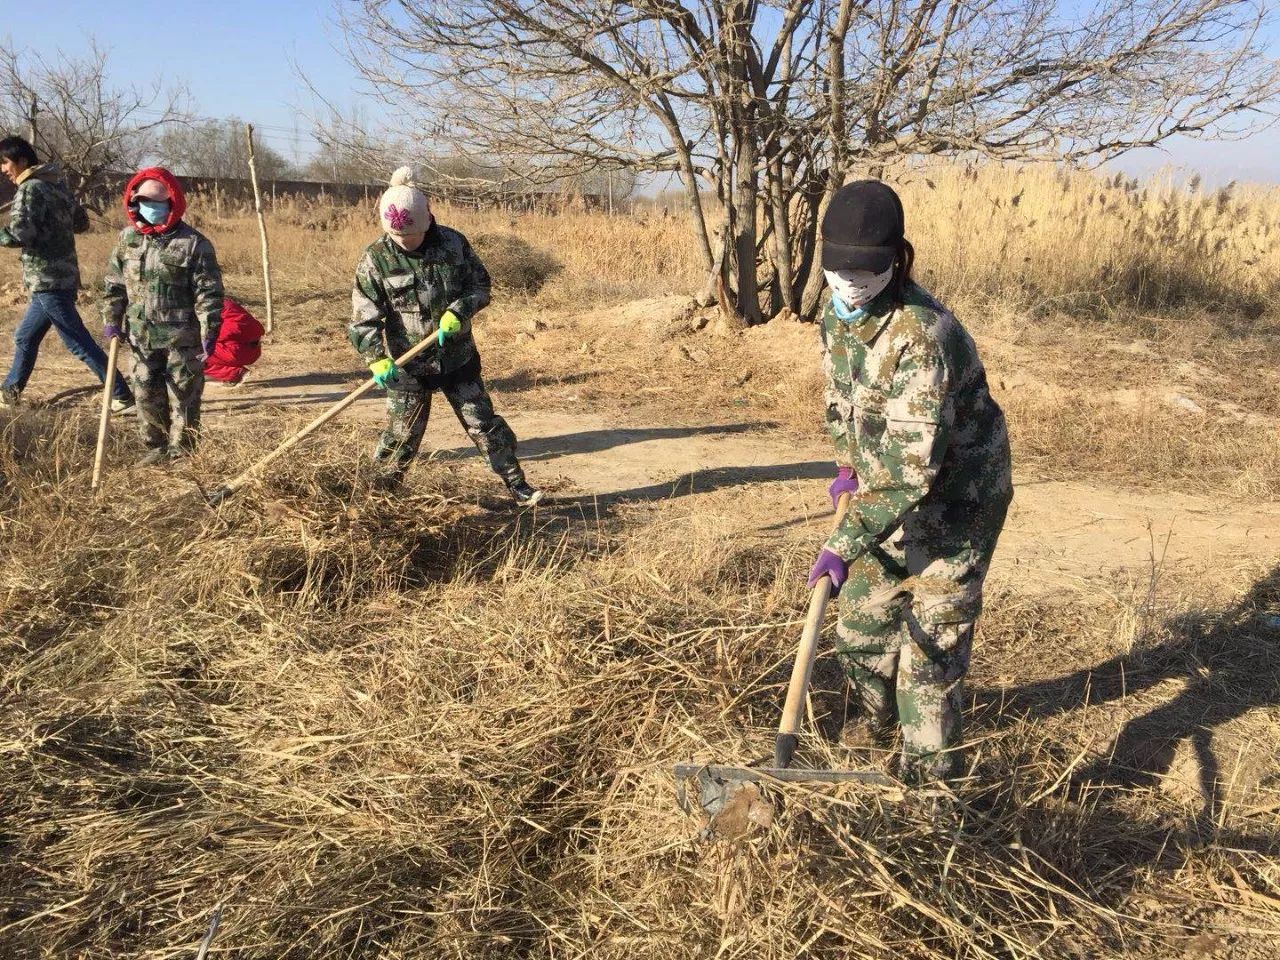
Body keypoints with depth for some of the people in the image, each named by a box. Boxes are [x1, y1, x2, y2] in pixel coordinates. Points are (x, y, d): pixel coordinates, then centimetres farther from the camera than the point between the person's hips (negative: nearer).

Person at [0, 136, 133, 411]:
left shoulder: (30, 189, -14)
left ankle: (122, 396, -3)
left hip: (48, 280, -10)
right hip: (61, 276, 10)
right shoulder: (57, 184, 13)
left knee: (79, 343, -5)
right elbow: (81, 222, 22)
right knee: (25, 337, 20)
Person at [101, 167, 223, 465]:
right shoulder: (127, 239, 5)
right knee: (146, 395, 11)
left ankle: (180, 452, 17)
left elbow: (209, 292, -12)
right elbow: (113, 284, 13)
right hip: (141, 336, 5)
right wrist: (112, 321, 11)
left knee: (183, 395, 4)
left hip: (181, 337, -5)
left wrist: (209, 333, -15)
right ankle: (156, 447, 26)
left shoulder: (194, 243, -12)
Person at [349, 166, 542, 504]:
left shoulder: (453, 243, -7)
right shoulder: (375, 259, -10)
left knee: (484, 424, 8)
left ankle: (518, 486, 18)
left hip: (457, 358, 1)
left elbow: (481, 285, 1)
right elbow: (364, 318, -11)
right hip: (407, 366, -1)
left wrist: (458, 312, -18)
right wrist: (376, 359, -26)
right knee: (401, 437, 8)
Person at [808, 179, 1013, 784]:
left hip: (955, 501, -8)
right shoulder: (836, 315, -4)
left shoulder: (923, 335, -32)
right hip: (890, 492, 8)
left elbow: (913, 462, -36)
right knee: (859, 628, 18)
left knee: (930, 645, -3)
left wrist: (844, 543, -37)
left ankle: (927, 778, 15)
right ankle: (879, 731, 45)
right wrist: (847, 463, 10)